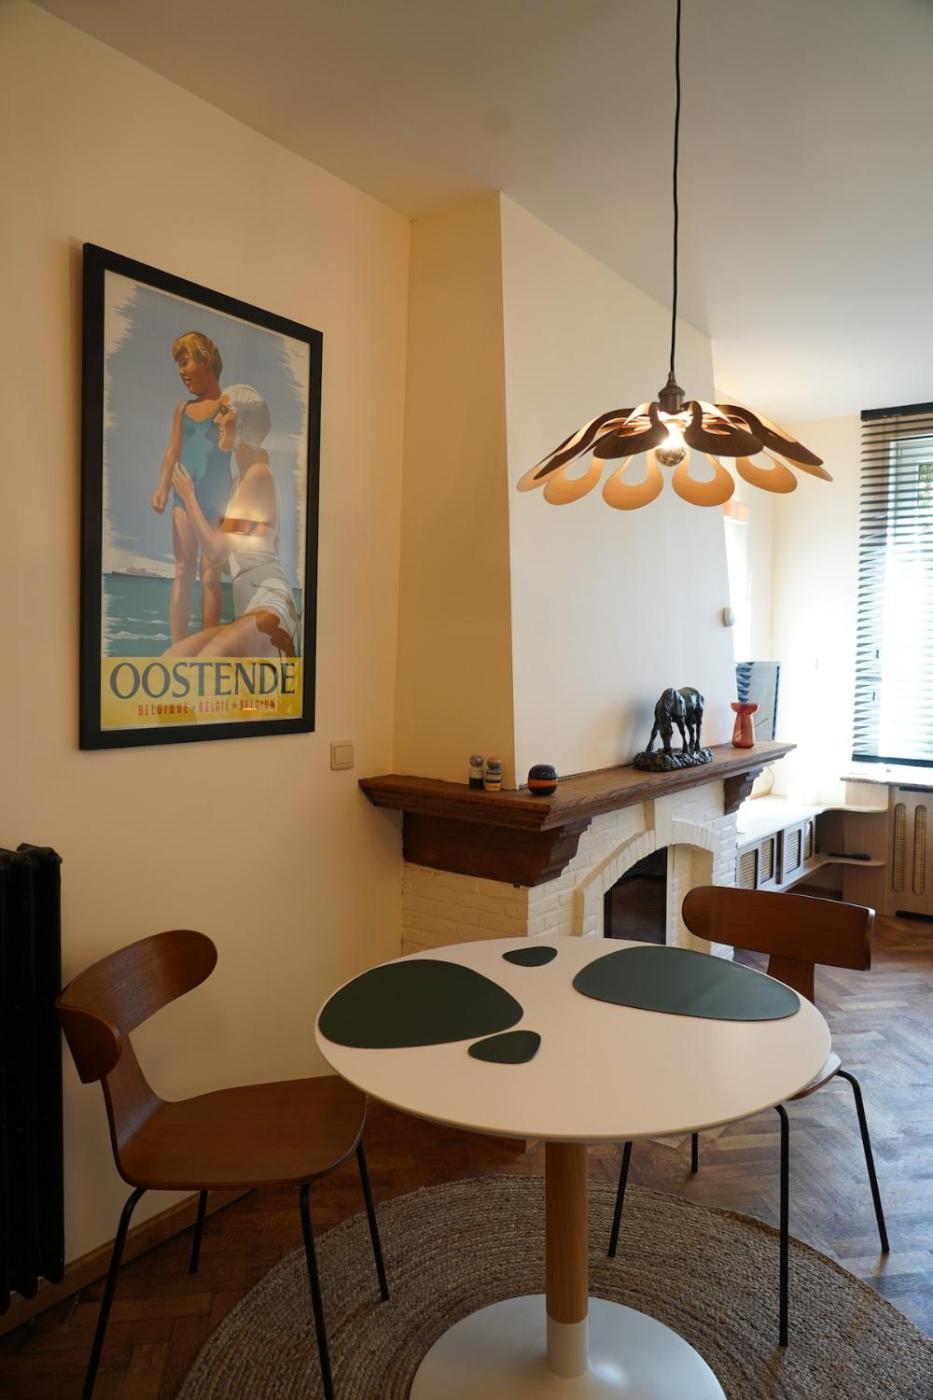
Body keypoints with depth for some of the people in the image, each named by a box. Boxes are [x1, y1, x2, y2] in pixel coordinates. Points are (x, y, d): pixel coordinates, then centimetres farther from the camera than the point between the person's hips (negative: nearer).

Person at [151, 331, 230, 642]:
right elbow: (172, 451, 10)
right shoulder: (183, 408, 14)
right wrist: (162, 488, -2)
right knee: (182, 571, 1)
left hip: (216, 495, -4)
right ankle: (177, 648, 3)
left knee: (210, 572, -2)